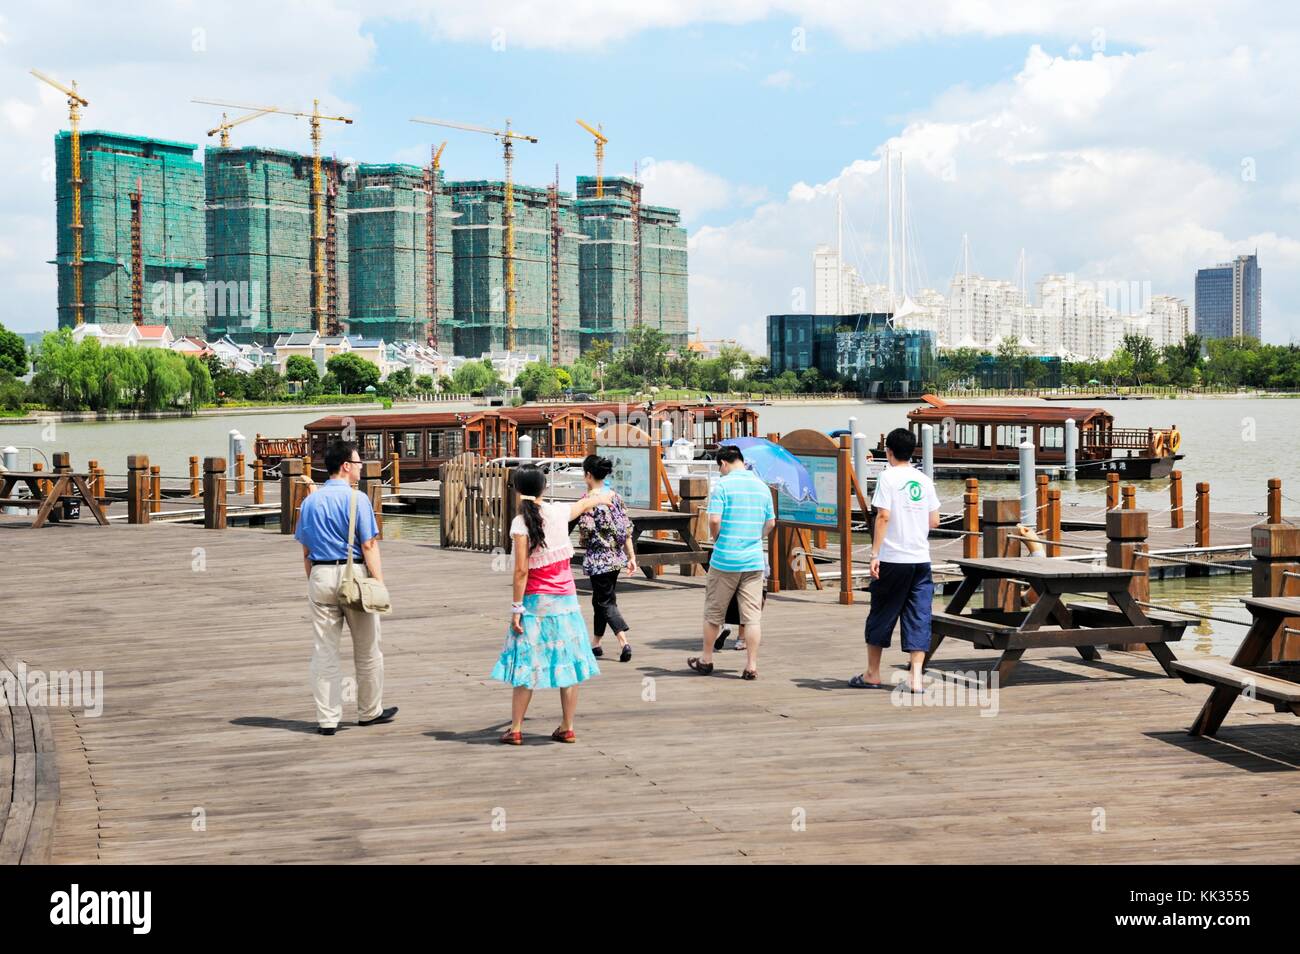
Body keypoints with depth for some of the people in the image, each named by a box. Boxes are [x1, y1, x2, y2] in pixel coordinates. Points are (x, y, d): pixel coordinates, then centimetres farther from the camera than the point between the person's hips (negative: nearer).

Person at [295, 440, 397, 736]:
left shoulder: (310, 501, 9)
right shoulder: (356, 499, -9)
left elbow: (306, 550, 12)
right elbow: (369, 545, -13)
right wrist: (379, 583, -11)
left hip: (320, 575, 4)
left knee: (324, 650, 6)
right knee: (367, 649, 12)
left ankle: (327, 718, 4)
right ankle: (369, 711, 23)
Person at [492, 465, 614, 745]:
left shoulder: (520, 523, -14)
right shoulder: (558, 511, 0)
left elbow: (521, 570, -16)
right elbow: (585, 504, 23)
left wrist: (516, 608, -11)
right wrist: (603, 497, 45)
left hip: (535, 601, -4)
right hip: (566, 597, 4)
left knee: (526, 664, 3)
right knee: (567, 661, 9)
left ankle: (515, 729, 6)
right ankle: (567, 728, 15)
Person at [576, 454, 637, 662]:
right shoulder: (615, 496, 6)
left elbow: (586, 531, -19)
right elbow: (627, 528, 6)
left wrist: (582, 537, 5)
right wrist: (631, 556, 10)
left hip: (598, 558, -7)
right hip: (616, 557, 7)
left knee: (606, 602, -3)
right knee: (599, 599, 19)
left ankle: (624, 643, -17)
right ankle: (595, 643, 29)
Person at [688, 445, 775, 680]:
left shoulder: (723, 484, -9)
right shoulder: (762, 486, 8)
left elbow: (714, 520, -16)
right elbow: (770, 523, 13)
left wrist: (717, 540, 2)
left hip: (725, 558, -4)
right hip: (754, 560, 4)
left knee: (713, 613, 11)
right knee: (752, 616, 3)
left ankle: (706, 660, 21)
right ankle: (751, 665, 2)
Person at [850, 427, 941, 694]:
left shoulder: (888, 477, -6)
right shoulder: (924, 480, 8)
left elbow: (883, 516, -13)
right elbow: (934, 521, 11)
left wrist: (875, 554, -12)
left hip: (892, 559, -4)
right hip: (921, 559, 4)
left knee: (881, 614, 9)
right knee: (919, 617, 3)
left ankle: (872, 673, 19)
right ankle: (916, 677, -5)